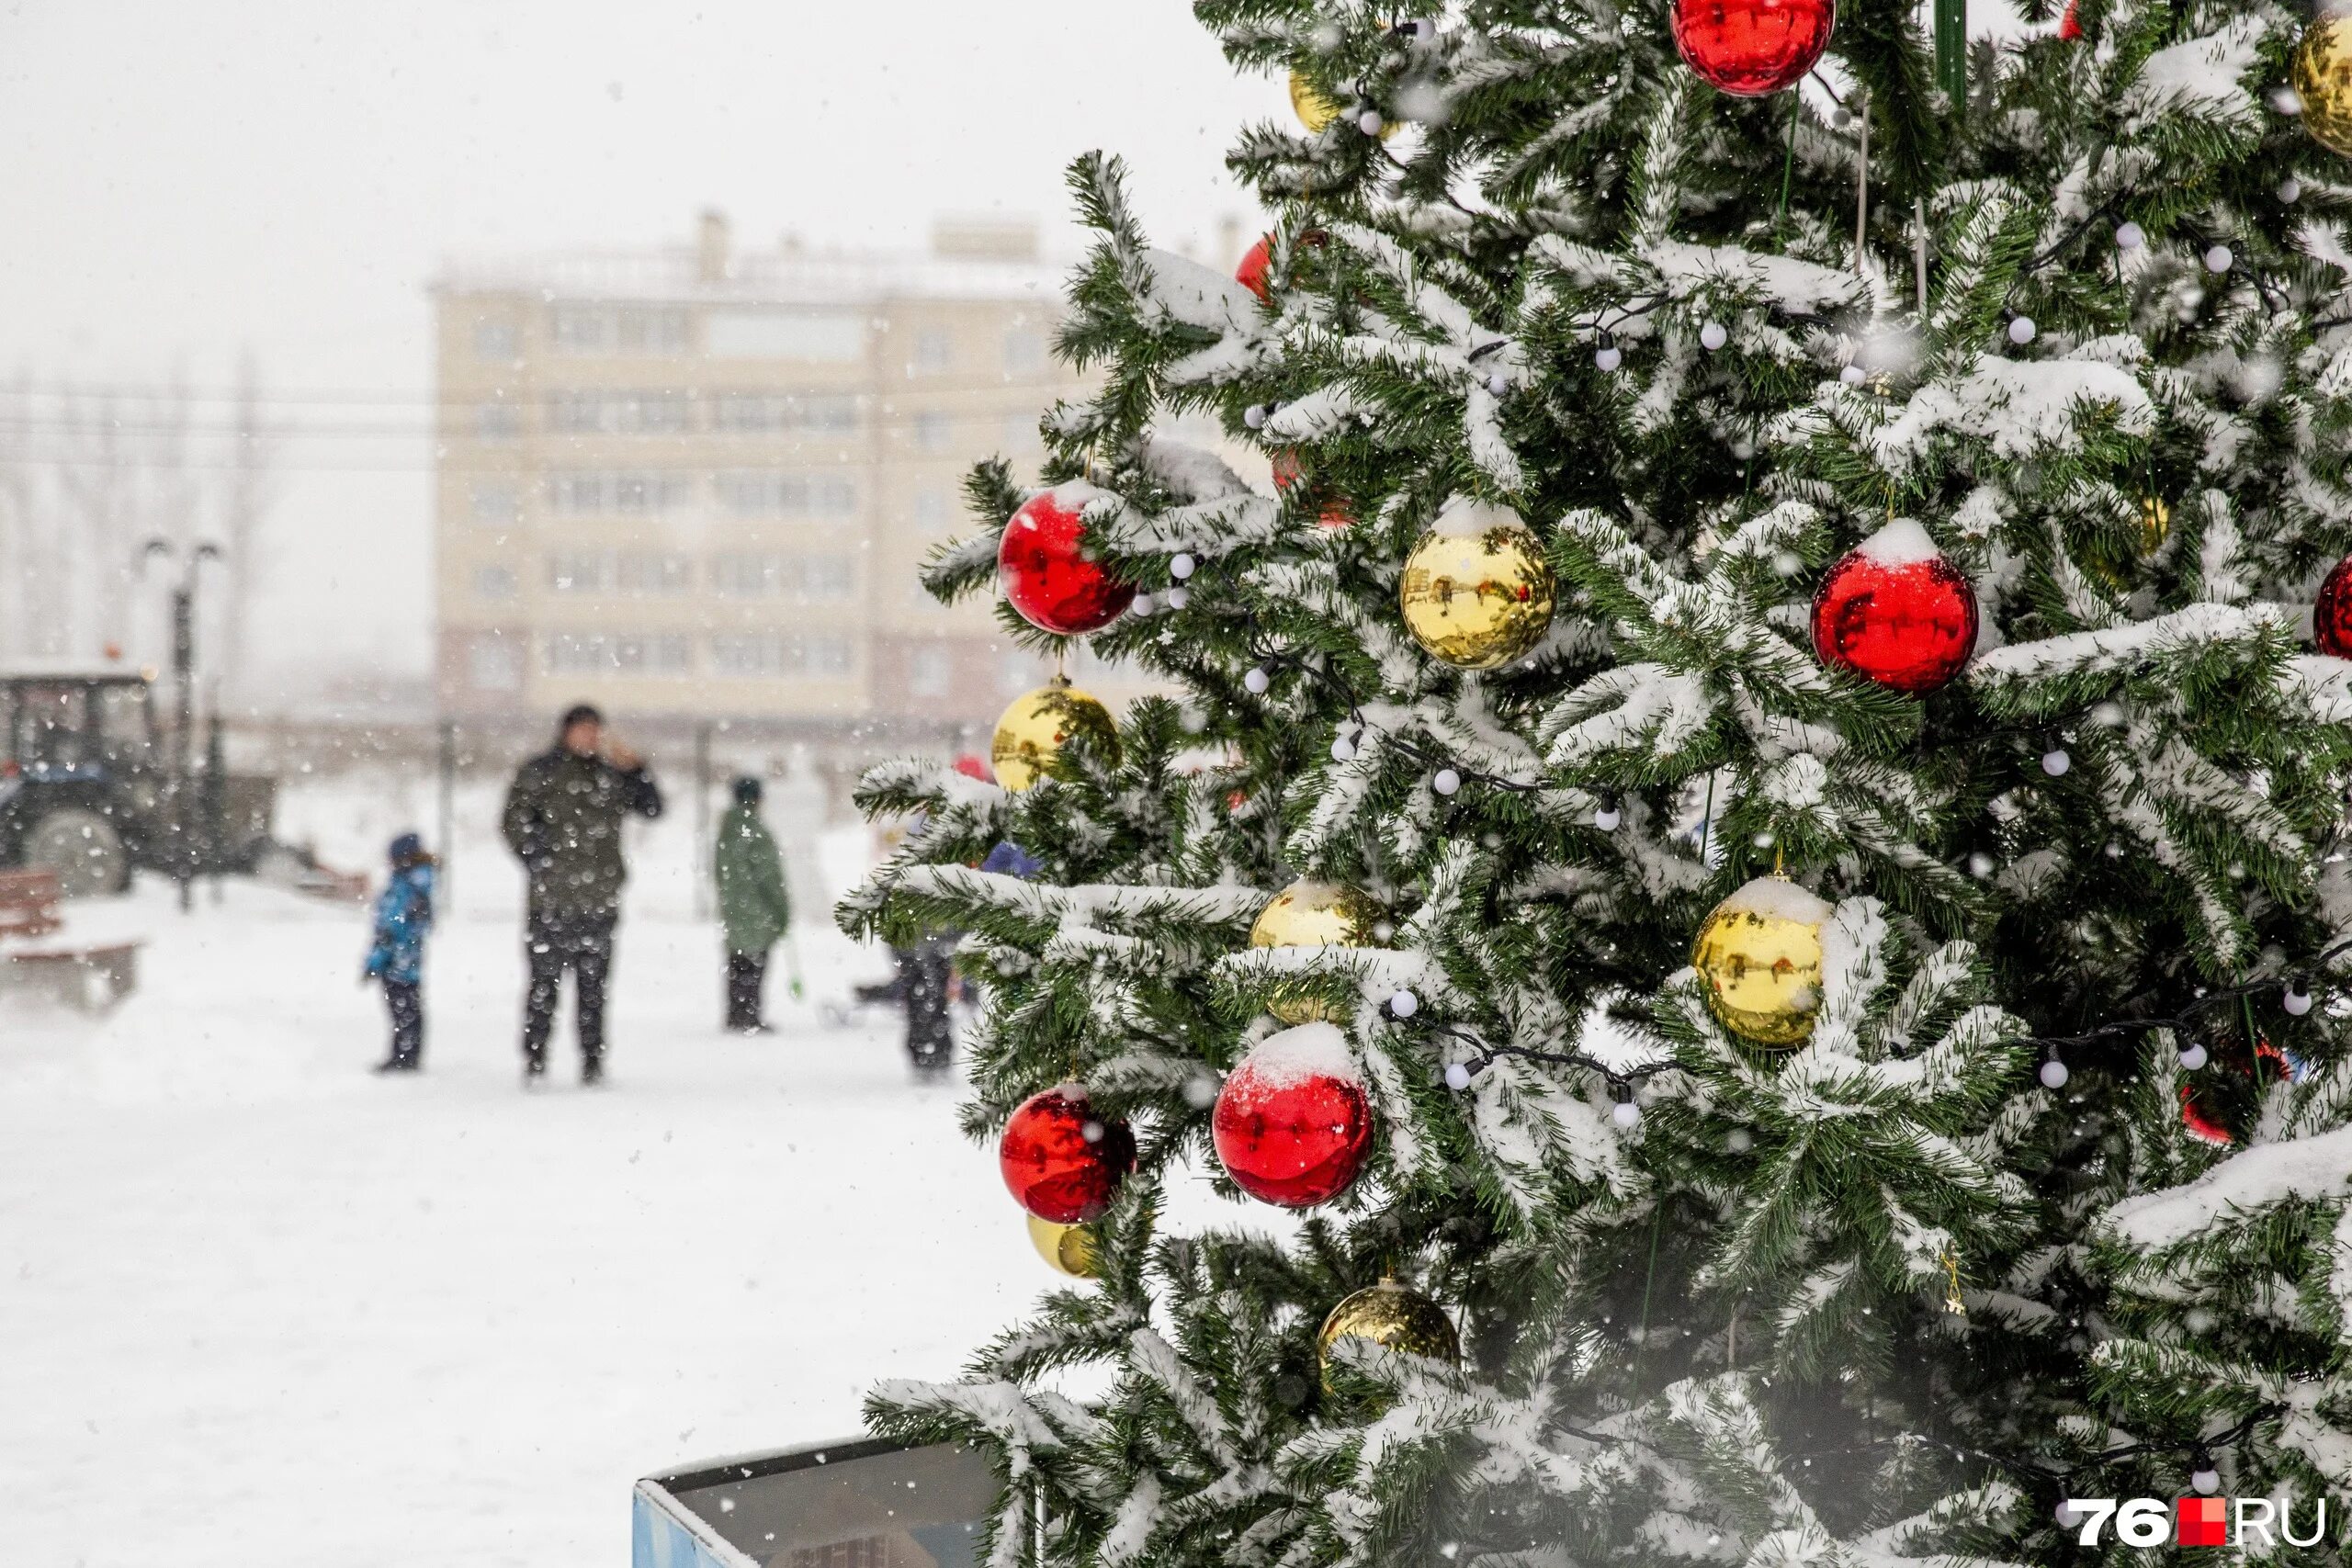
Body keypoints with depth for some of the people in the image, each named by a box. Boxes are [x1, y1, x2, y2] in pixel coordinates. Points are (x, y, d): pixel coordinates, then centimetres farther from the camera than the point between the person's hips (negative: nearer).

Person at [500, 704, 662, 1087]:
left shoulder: (611, 774, 15)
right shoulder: (540, 771, 3)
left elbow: (652, 808, 13)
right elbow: (515, 821, -1)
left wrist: (634, 770, -1)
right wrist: (539, 864, -9)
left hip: (600, 901, 4)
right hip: (552, 899, -4)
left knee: (593, 985, 6)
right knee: (545, 982, -4)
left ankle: (593, 1061, 10)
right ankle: (534, 1061, 2)